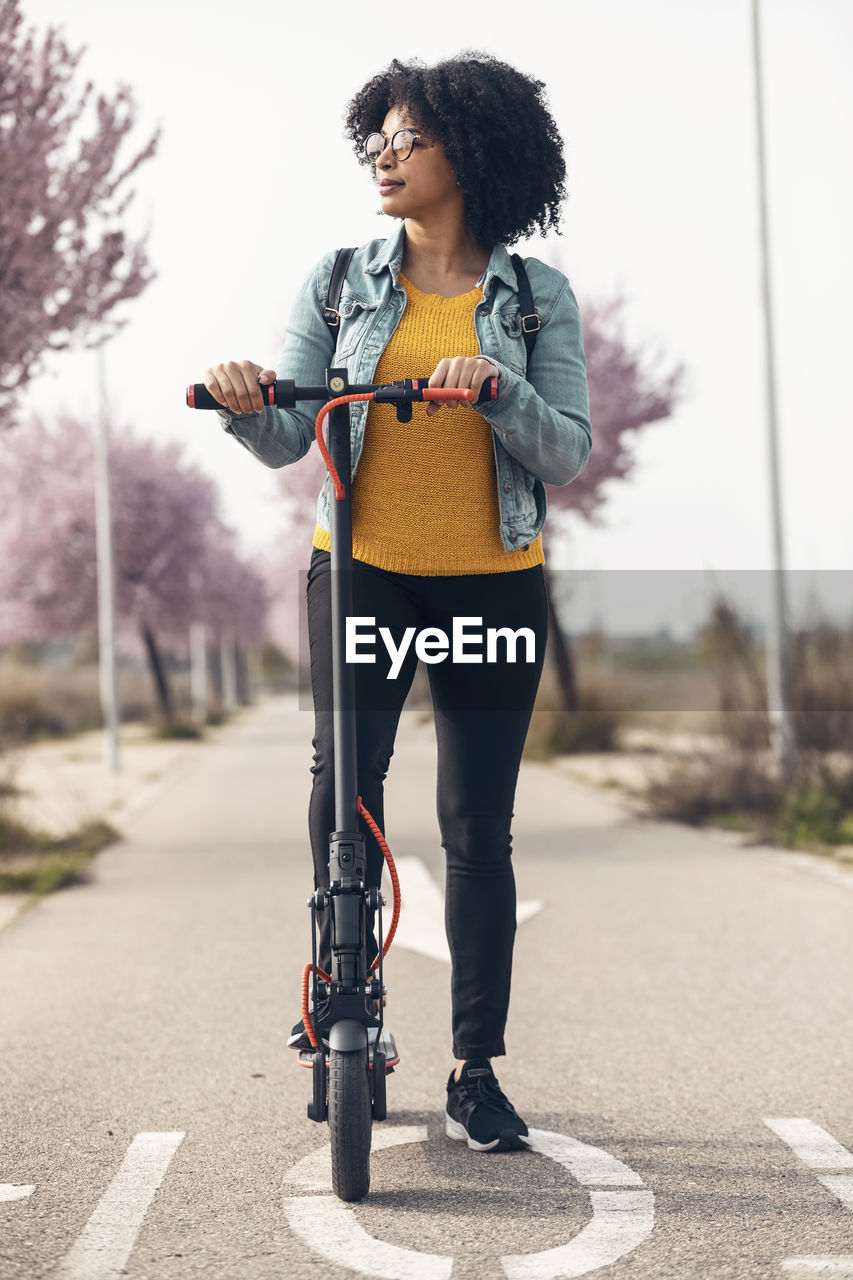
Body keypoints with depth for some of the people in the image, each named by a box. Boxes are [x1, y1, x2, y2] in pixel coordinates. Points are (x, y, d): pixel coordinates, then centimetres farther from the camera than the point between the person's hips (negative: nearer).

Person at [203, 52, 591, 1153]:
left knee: (477, 827, 2)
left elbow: (568, 455, -4)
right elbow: (289, 438, -3)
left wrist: (497, 388, -22)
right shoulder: (340, 282, 5)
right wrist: (247, 405, -25)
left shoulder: (537, 297, 3)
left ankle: (476, 1073, 12)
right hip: (361, 574, 1)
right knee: (344, 776, -12)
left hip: (493, 587, 0)